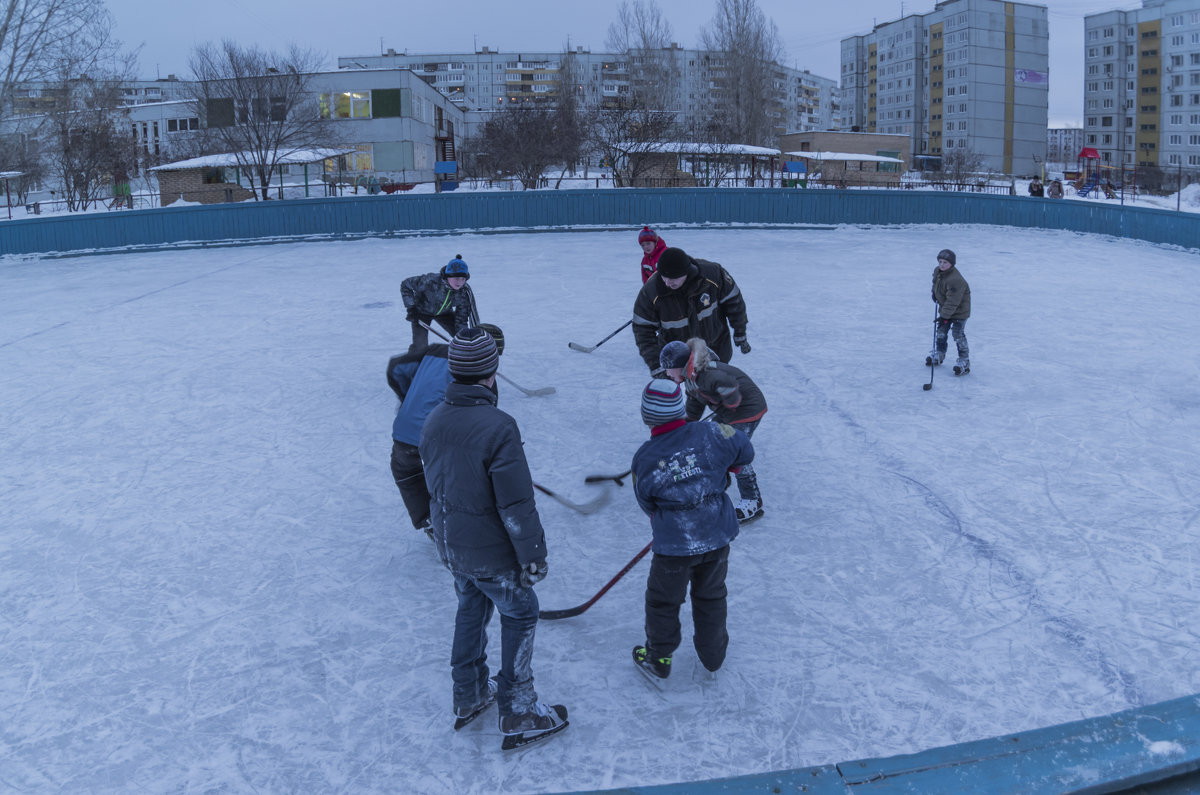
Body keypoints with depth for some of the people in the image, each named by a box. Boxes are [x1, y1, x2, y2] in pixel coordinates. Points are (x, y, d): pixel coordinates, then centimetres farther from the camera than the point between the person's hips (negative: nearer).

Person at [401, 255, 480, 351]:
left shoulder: (464, 292, -28)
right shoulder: (431, 281, -38)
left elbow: (461, 319, -20)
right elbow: (406, 284, -23)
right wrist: (410, 308, -25)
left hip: (445, 313, 4)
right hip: (422, 311, -3)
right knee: (420, 346, -14)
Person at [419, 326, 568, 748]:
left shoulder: (433, 421, -4)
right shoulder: (497, 427, -28)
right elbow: (516, 503, -25)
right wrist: (532, 555, -13)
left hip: (450, 543, 7)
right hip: (490, 551, -7)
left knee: (471, 609, 25)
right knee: (520, 615, 12)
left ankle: (468, 698, 40)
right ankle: (517, 714, 19)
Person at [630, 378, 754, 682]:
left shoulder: (644, 458, -12)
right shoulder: (710, 434, -11)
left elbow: (646, 503, 3)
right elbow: (745, 452, 5)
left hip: (674, 546, -3)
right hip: (717, 538, 3)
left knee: (662, 601, 19)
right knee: (711, 597, 24)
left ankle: (658, 660, 34)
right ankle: (713, 655, 41)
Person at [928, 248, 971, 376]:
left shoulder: (956, 280, -33)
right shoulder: (937, 271, -6)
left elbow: (952, 301, -32)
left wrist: (944, 316, -30)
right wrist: (934, 293, 16)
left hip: (959, 310, -8)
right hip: (945, 308, 9)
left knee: (958, 334, -10)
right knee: (941, 331, 16)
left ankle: (964, 361, -2)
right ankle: (939, 354, 34)